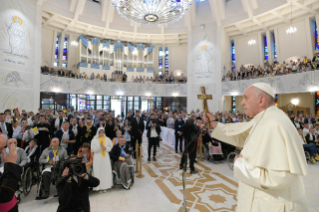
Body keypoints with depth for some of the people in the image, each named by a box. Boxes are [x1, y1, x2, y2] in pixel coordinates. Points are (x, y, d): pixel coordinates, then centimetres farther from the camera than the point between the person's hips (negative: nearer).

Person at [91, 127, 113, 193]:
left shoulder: (107, 139, 4)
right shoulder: (94, 140, -1)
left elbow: (110, 147, 7)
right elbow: (93, 149, -6)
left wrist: (105, 148, -11)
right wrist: (100, 146, -16)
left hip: (106, 157, 2)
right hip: (98, 157, -2)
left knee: (106, 171, 3)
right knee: (98, 172, -1)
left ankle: (105, 187, 14)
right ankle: (99, 187, 7)